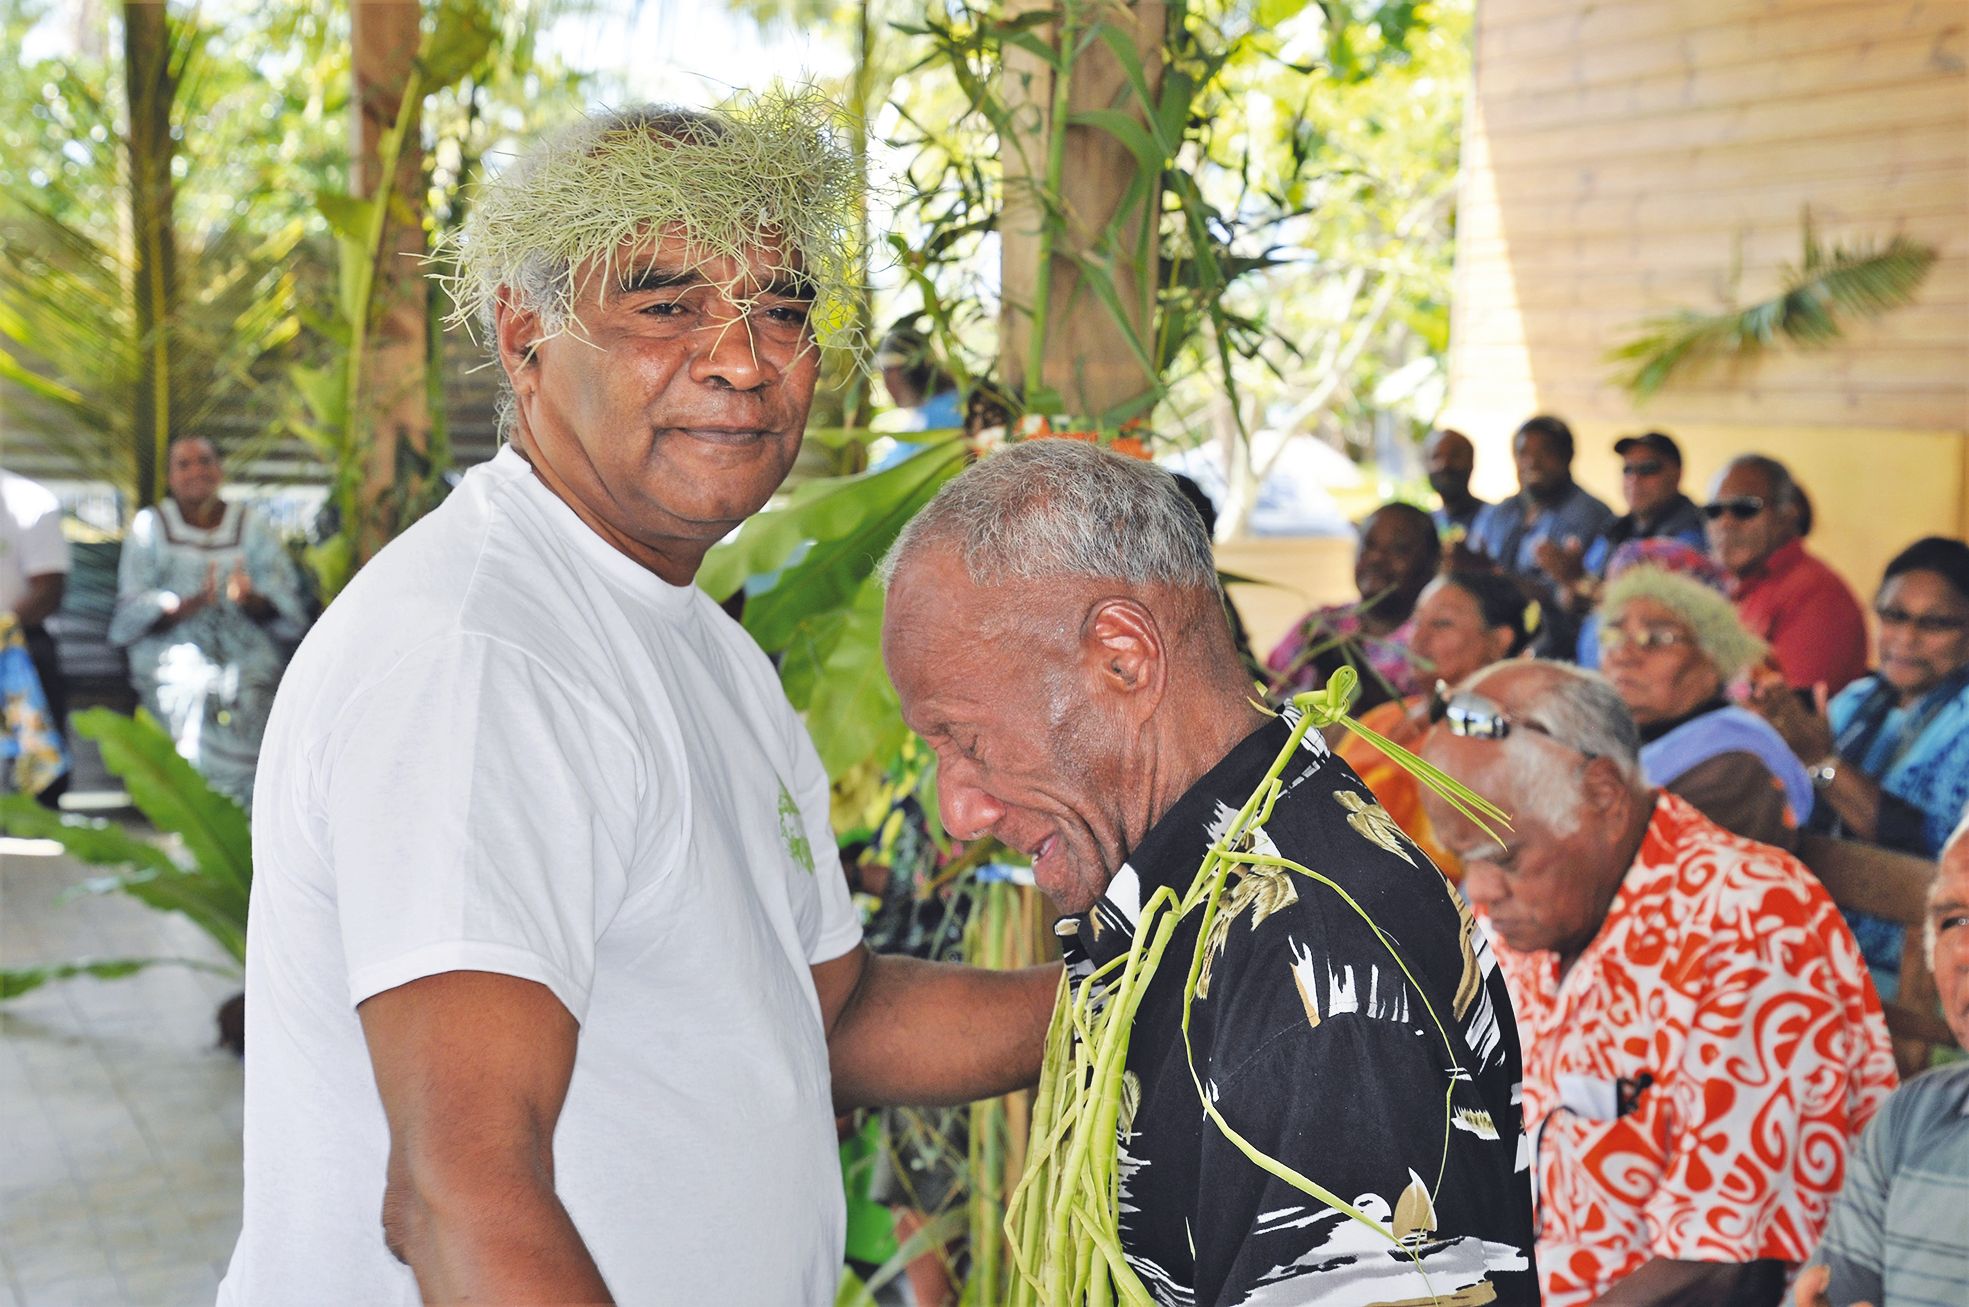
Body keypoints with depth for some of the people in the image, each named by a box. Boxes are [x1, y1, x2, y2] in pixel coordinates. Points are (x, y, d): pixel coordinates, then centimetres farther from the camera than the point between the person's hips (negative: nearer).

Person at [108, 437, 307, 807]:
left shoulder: (252, 527, 11)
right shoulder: (150, 527, 7)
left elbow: (286, 604, 4)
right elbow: (133, 611, -1)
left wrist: (250, 598, -19)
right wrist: (194, 602, -18)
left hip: (247, 661, 1)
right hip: (174, 661, -1)